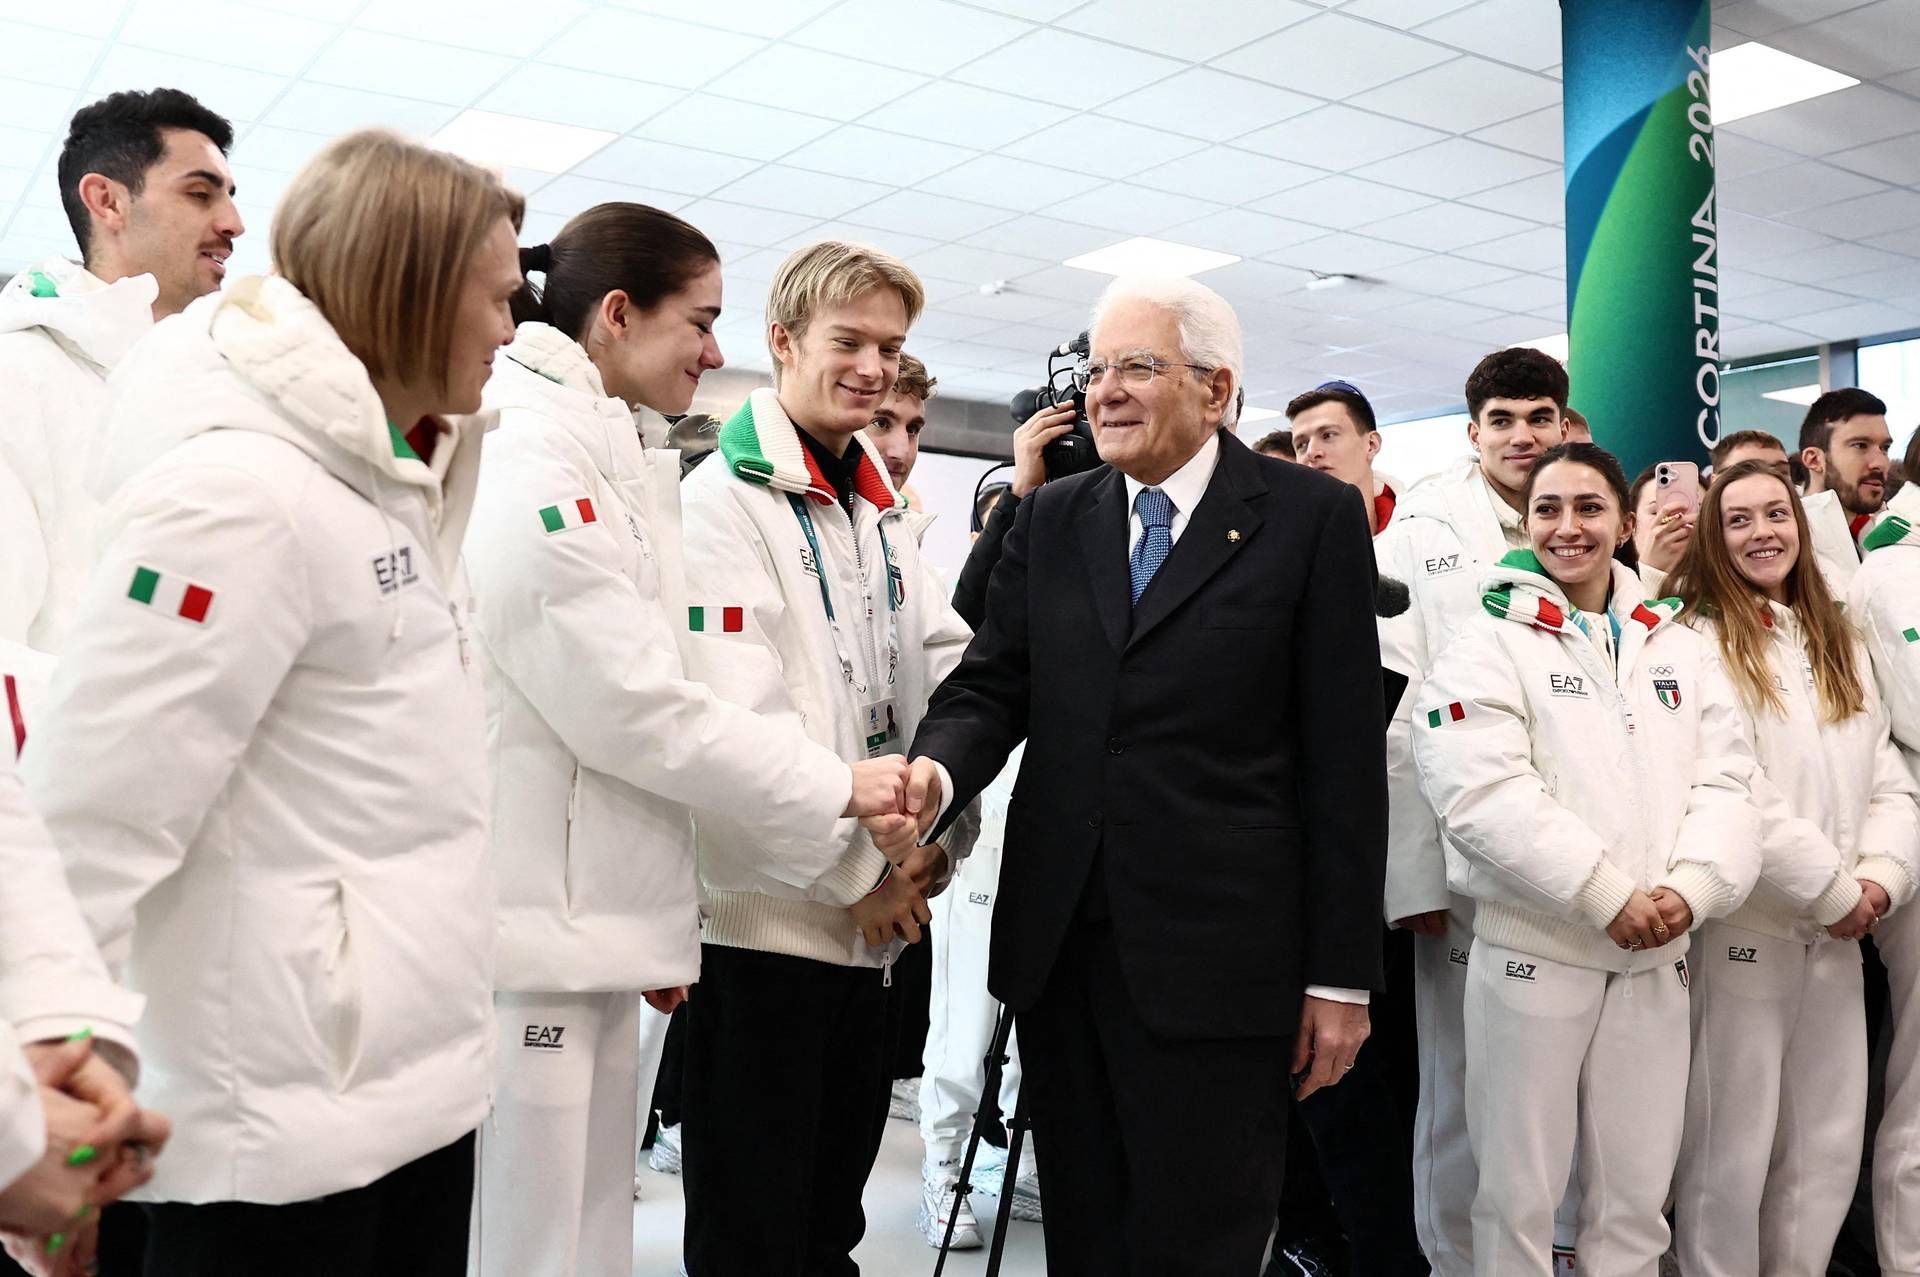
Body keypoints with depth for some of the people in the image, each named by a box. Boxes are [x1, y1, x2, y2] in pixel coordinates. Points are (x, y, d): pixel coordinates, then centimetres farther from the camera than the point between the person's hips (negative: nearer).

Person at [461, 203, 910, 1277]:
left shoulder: (616, 463, 16)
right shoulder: (529, 453, -12)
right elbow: (624, 704, -17)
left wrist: (657, 926, 17)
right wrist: (836, 787, -7)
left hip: (594, 932, 9)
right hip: (527, 938, -9)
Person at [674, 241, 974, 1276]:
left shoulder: (880, 514, 14)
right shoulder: (727, 501, -11)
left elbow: (953, 678, 10)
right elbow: (740, 723, -19)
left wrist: (935, 840, -4)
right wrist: (856, 877, -13)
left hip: (872, 917, 8)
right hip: (764, 914, -7)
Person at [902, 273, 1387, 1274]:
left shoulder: (1312, 517, -3)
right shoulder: (1051, 520, 11)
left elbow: (1343, 758, -5)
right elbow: (992, 686, 6)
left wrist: (1340, 974, -6)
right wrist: (935, 773, -18)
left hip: (1215, 955, -4)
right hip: (1058, 943, 5)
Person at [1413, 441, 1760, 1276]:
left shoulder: (1680, 649, 12)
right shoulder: (1489, 644, -4)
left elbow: (1726, 782, 5)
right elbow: (1482, 793, -16)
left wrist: (1693, 886, -12)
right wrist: (1607, 897, -17)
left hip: (1656, 958, 4)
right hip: (1530, 952, -4)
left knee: (1636, 1199, 13)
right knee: (1518, 1192, 5)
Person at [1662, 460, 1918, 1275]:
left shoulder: (1841, 647, 16)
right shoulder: (1698, 643, -8)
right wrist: (1832, 891, -12)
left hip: (1837, 938, 7)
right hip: (1743, 930, -7)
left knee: (1828, 1151, 13)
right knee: (1730, 1151, 1)